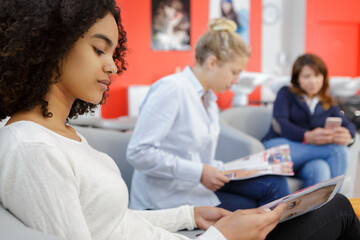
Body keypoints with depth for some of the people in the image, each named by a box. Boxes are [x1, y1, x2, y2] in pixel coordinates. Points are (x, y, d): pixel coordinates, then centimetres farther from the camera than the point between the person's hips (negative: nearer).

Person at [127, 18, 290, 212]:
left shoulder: (209, 99, 14)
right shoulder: (171, 88, -14)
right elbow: (138, 152, -22)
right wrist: (199, 172, -21)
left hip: (198, 185, 8)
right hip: (166, 198, -8)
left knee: (274, 184, -7)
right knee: (252, 210, -16)